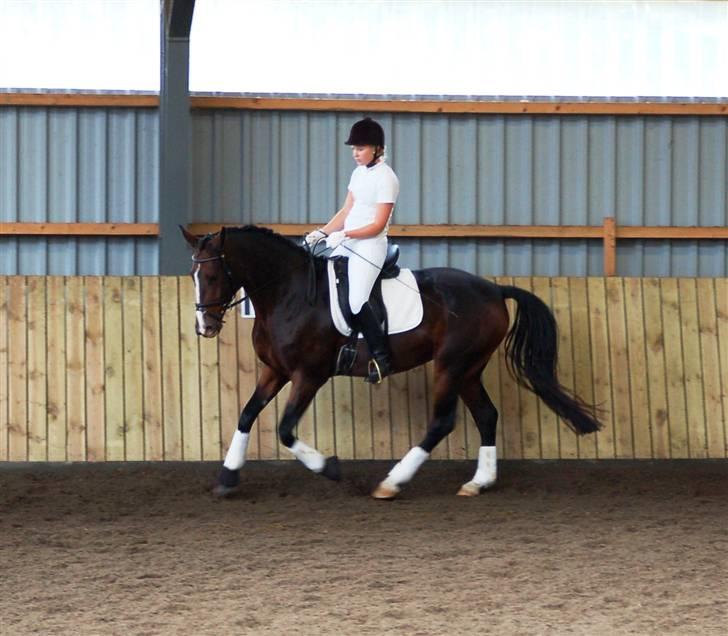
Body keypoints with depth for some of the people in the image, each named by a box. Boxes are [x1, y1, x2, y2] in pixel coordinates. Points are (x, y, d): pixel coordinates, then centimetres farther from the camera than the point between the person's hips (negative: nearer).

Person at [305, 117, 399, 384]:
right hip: (345, 243, 9)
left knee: (356, 301, -23)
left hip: (369, 245, -9)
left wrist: (345, 235, -25)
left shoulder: (385, 178, -12)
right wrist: (323, 232, 5)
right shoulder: (359, 173, 14)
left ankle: (382, 357, -14)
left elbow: (378, 225, -17)